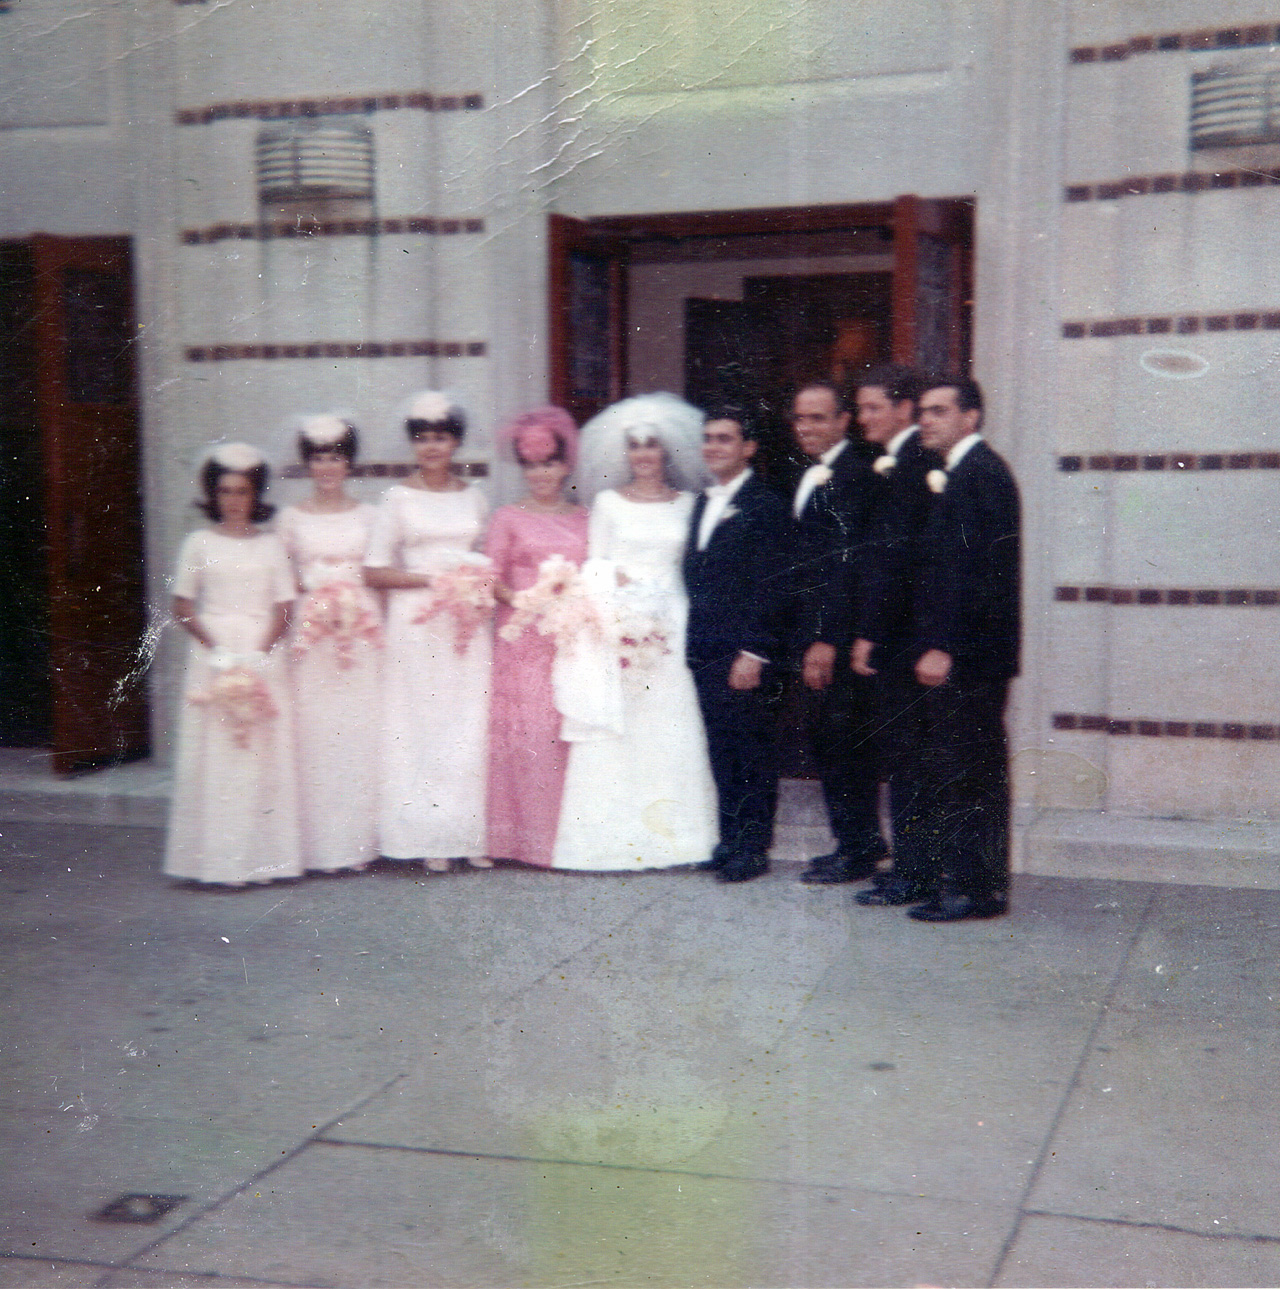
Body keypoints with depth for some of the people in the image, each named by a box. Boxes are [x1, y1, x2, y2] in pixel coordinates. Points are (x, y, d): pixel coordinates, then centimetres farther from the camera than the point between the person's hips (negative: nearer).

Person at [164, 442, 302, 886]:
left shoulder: (271, 545, 7)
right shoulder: (199, 544, 4)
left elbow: (284, 608, 4)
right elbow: (183, 608, 1)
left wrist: (259, 654, -10)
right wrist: (218, 650, -11)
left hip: (263, 657, 1)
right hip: (214, 656, -1)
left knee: (266, 756, 0)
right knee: (216, 755, -3)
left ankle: (265, 855, 7)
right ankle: (219, 861, 1)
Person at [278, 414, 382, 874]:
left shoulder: (367, 516, 10)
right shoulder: (290, 518, 8)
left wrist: (380, 636, 0)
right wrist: (312, 587, -10)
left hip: (363, 632, 1)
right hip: (310, 633, -1)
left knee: (360, 733, -1)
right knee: (316, 735, -3)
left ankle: (359, 841, 8)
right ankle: (321, 847, 3)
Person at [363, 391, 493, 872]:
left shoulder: (474, 497, 12)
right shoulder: (399, 498, 2)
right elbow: (375, 571, -4)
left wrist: (480, 585, -3)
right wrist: (433, 580, -12)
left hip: (469, 625, 3)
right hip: (416, 624, -3)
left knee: (470, 728, 1)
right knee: (421, 728, -2)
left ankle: (472, 834, 7)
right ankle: (429, 838, 3)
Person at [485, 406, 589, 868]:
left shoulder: (585, 518, 14)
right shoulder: (509, 518, 8)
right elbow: (492, 576, 1)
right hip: (524, 639, -2)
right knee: (527, 730, -6)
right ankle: (529, 836, 1)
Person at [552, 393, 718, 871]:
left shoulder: (687, 504, 11)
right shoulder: (608, 502, 9)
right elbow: (594, 563, 7)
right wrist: (618, 579, -11)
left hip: (671, 628, 1)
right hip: (618, 623, -1)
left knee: (672, 731, -1)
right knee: (614, 731, -5)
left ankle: (670, 836, 6)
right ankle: (612, 840, -1)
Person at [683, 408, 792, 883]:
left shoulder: (765, 505, -8)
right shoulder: (704, 504, 16)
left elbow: (769, 585, -13)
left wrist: (753, 653, -17)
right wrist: (694, 641, 11)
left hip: (745, 653, -7)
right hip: (706, 650, 7)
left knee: (753, 750, 1)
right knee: (721, 749, 11)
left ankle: (753, 847, 8)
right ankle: (731, 839, 20)